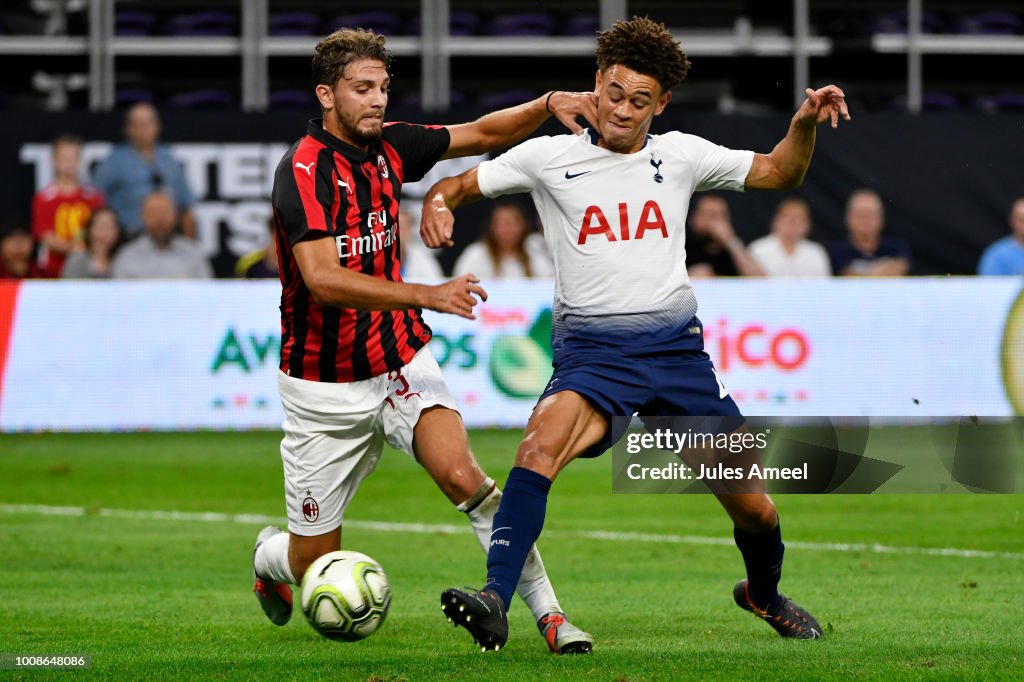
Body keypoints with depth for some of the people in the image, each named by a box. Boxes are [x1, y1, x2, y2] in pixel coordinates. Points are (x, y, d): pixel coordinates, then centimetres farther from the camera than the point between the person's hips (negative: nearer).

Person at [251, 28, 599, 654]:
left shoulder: (388, 146, -1)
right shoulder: (304, 171, -20)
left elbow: (481, 135, 11)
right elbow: (322, 280, -31)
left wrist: (549, 104, -7)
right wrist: (428, 296, -38)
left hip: (401, 362, 4)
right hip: (326, 386, -4)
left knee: (461, 474, -25)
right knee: (317, 568, 6)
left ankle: (548, 613, -21)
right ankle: (269, 557, 43)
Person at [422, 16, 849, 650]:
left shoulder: (680, 155, 8)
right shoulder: (549, 157, 3)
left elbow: (778, 173, 17)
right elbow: (459, 185, 9)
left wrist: (806, 123, -2)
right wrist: (439, 204, -14)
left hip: (678, 347, 3)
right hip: (592, 351, -3)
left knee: (755, 511, 6)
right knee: (545, 437, -36)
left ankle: (764, 593, 40)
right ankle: (495, 603, -42)